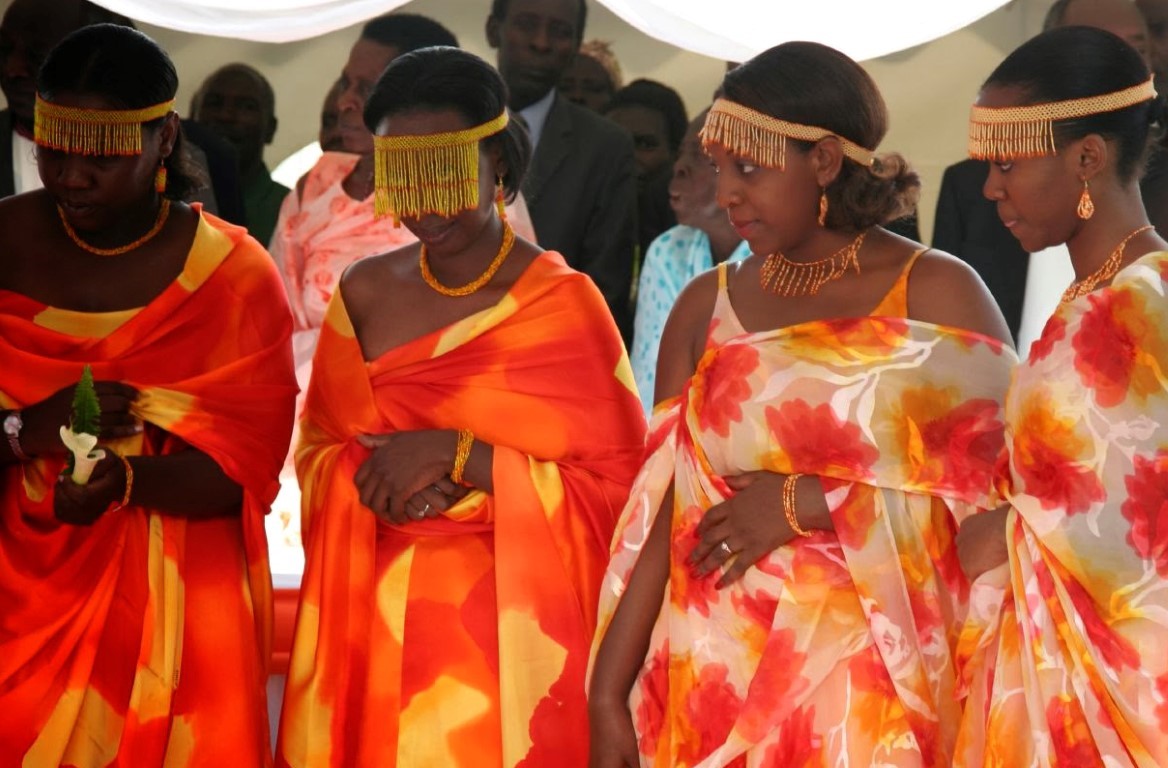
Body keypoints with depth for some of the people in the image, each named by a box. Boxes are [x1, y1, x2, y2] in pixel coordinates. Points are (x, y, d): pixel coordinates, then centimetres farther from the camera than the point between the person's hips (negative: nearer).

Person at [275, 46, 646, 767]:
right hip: (376, 621, 4)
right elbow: (318, 449, 13)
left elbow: (620, 488, -11)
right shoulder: (366, 291, 4)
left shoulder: (563, 302, -9)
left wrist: (460, 457, -19)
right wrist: (374, 481, -10)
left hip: (509, 626, -4)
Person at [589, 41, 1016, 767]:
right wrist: (608, 692, -5)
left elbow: (1002, 484, -14)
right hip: (715, 674, 3)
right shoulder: (706, 307, 6)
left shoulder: (937, 295, -3)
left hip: (872, 674, -3)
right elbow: (662, 510, 1)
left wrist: (803, 503, -14)